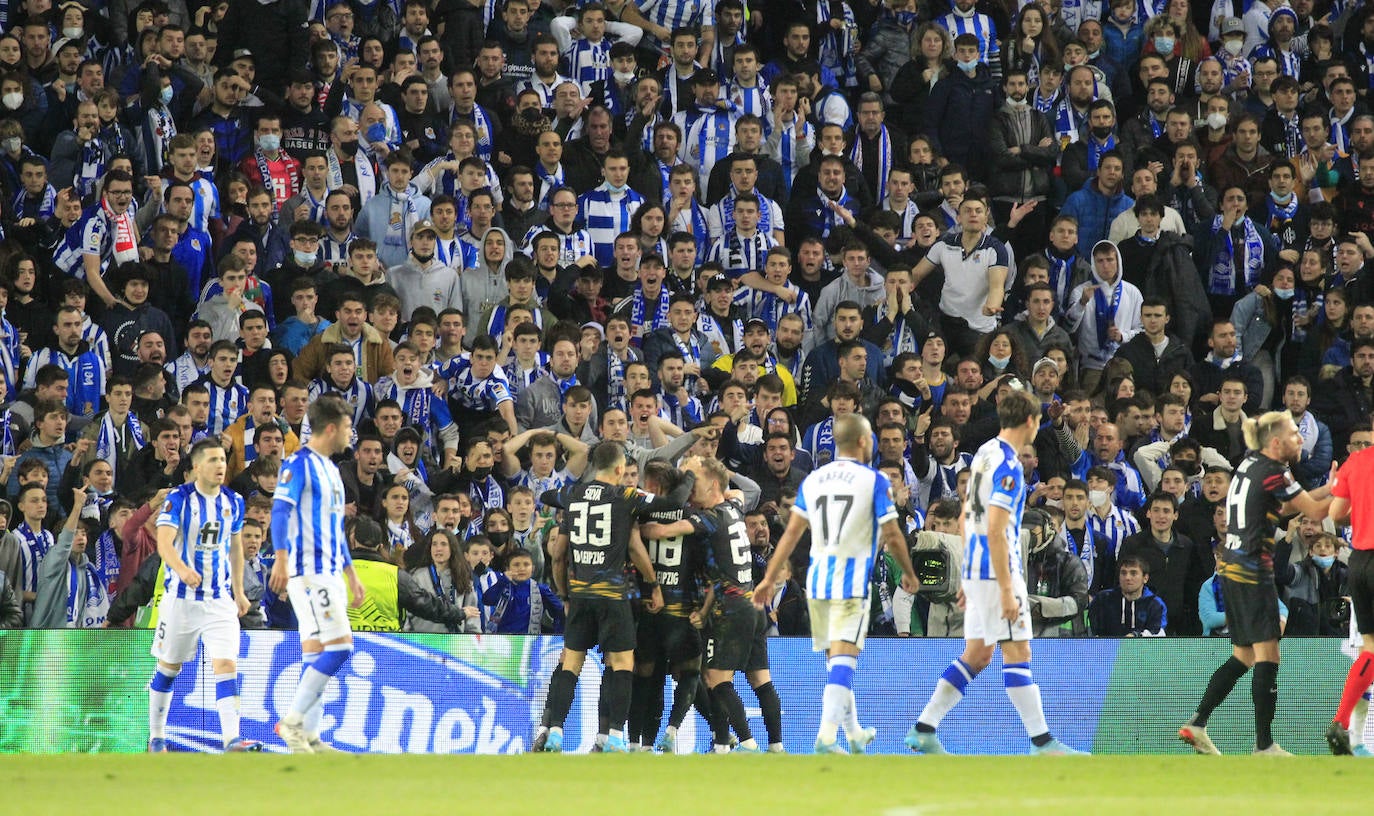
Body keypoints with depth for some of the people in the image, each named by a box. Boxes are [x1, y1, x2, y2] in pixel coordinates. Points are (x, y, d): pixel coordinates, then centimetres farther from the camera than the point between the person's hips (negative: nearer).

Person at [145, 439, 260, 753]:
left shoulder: (233, 502, 5)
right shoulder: (178, 499, -10)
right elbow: (164, 542, -23)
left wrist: (239, 591, 21)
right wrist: (182, 569, -42)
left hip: (220, 599, 3)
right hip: (181, 596, -3)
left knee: (227, 664, -12)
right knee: (168, 667, 10)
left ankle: (232, 739, -21)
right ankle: (156, 736, 25)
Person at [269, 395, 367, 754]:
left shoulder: (330, 469, 20)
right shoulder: (299, 464, -9)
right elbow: (280, 509, -20)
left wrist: (351, 574, 29)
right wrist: (282, 558, -33)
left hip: (329, 573, 10)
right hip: (308, 572, -10)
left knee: (317, 653, 7)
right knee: (340, 645, -16)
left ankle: (309, 736, 7)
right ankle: (292, 721, -13)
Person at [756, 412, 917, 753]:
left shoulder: (813, 480, 10)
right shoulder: (874, 481, -4)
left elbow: (791, 533, 6)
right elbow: (892, 536, -2)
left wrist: (770, 578, 9)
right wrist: (908, 574, 13)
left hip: (817, 578, 5)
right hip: (853, 579, -5)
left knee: (836, 658, 16)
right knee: (843, 658, -10)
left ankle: (854, 734, 29)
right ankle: (826, 735, -23)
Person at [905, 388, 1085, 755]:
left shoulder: (985, 453, 13)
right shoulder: (1007, 465, -16)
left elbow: (967, 517, 20)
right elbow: (995, 530, -22)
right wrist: (1007, 590, -22)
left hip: (975, 570, 9)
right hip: (996, 572, -9)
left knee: (976, 655, 12)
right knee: (1017, 653, -7)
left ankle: (923, 729, 11)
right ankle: (1042, 742, -6)